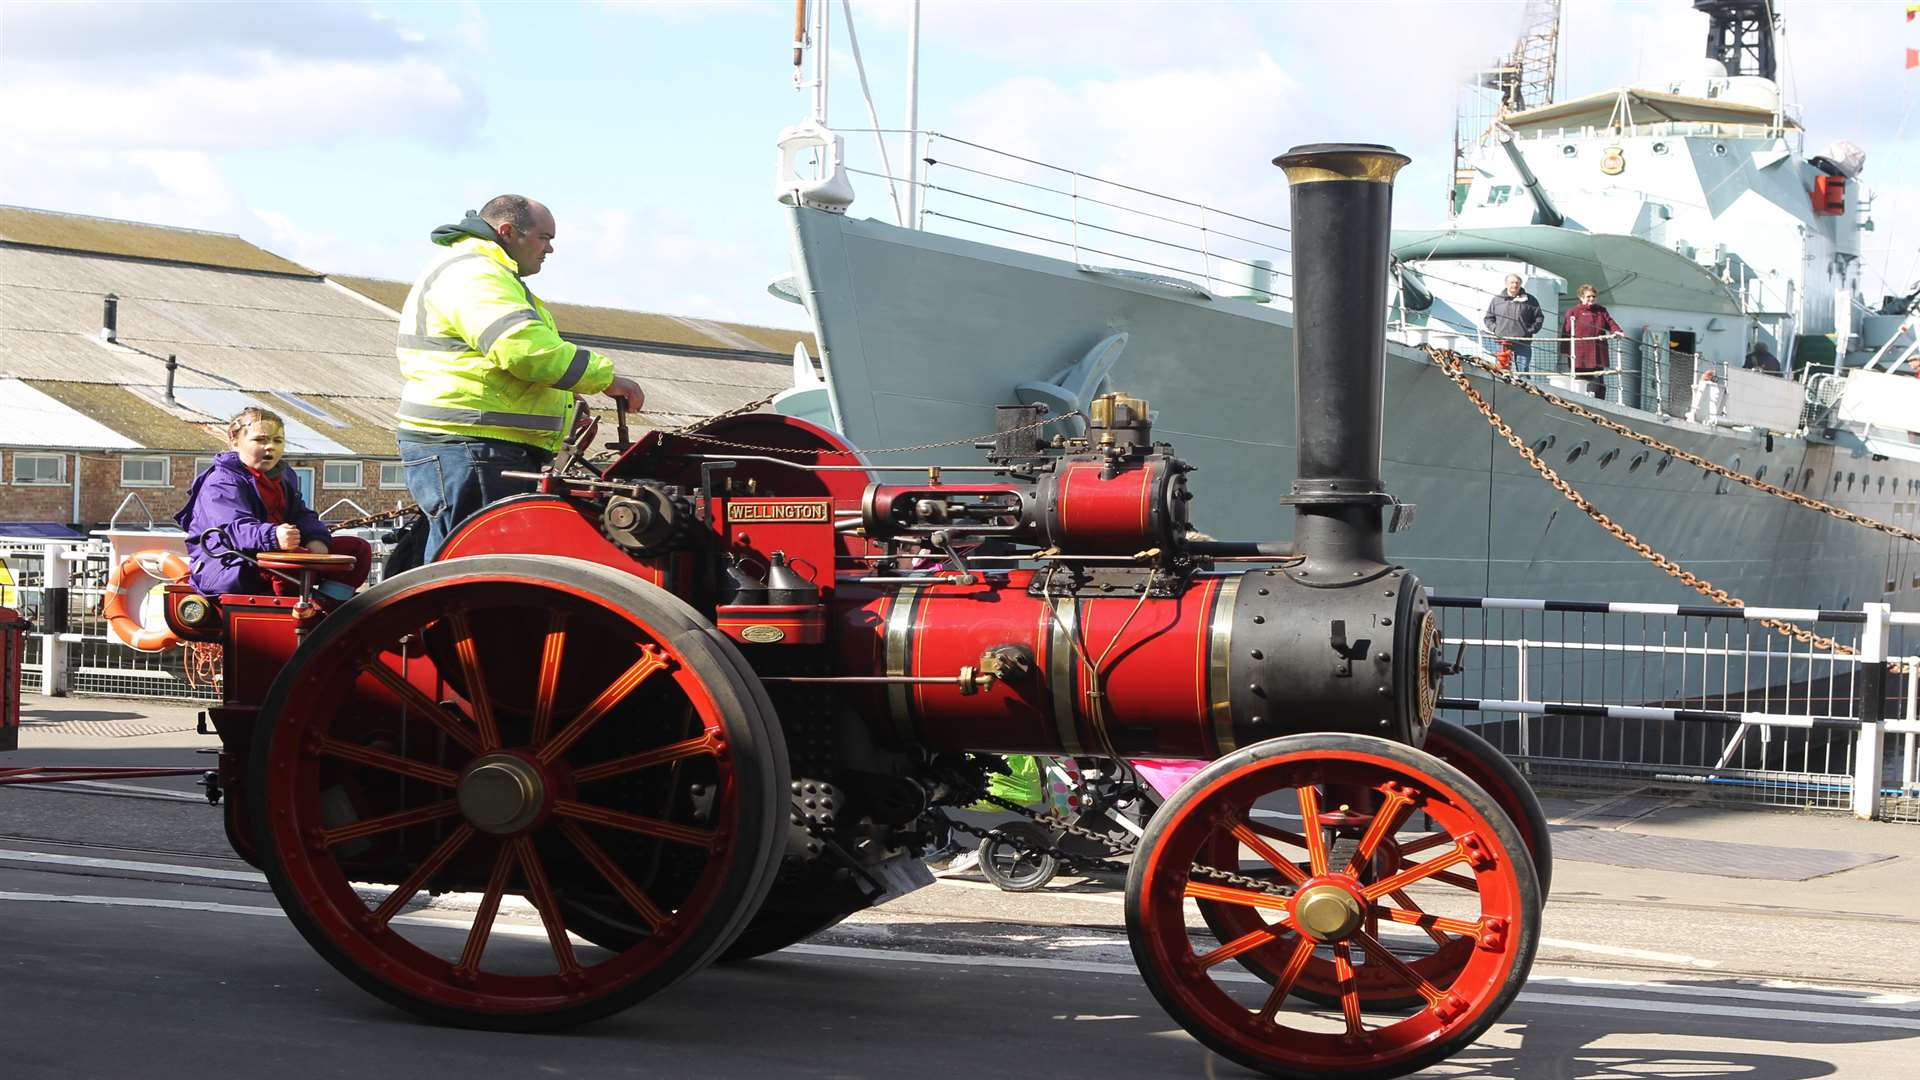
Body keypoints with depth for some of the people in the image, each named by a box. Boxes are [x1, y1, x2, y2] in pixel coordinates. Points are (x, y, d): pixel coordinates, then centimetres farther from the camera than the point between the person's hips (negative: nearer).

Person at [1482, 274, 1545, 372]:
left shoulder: (1529, 300, 7)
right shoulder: (1497, 300, 10)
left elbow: (1539, 317, 11)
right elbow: (1488, 318, 17)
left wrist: (1531, 330, -1)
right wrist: (1495, 329, 1)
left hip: (1523, 344, -1)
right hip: (1503, 343, 1)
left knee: (1523, 370, -2)